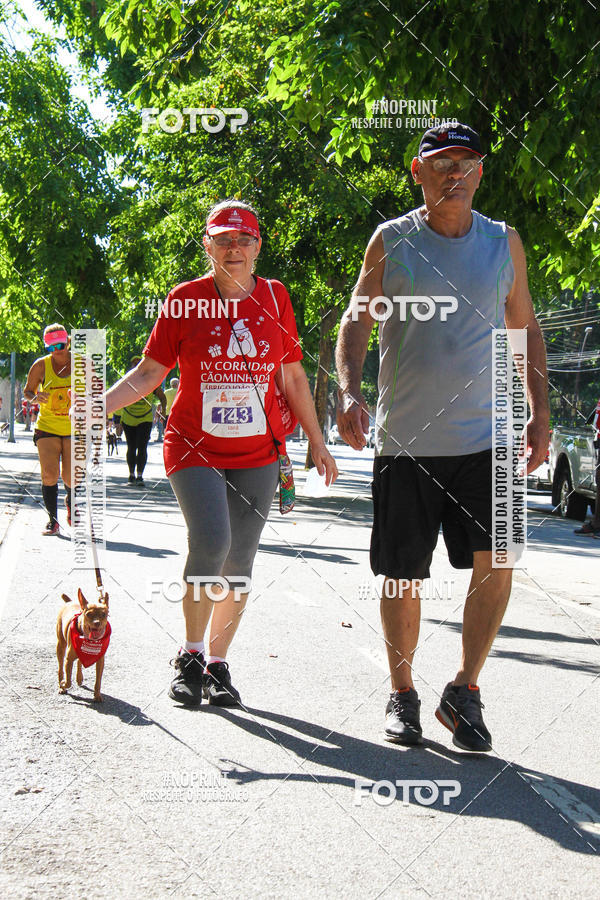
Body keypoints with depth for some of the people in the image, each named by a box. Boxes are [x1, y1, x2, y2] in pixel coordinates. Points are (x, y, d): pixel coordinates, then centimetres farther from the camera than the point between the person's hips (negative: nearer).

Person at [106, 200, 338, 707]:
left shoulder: (275, 297, 6)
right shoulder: (186, 299, -1)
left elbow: (293, 378, 13)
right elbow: (150, 371, 1)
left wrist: (318, 444, 15)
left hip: (258, 452, 3)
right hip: (195, 448, -3)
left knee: (240, 561, 3)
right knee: (210, 543, -20)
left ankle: (218, 665, 18)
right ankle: (190, 655, -1)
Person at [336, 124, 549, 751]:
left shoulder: (504, 242, 9)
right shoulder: (391, 240, 3)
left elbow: (525, 329, 16)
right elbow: (356, 322, 4)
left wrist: (539, 412, 8)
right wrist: (349, 392, -12)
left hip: (484, 436, 1)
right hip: (404, 439, -1)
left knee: (496, 560, -14)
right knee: (401, 576, 4)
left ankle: (464, 691, 3)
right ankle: (402, 693, 23)